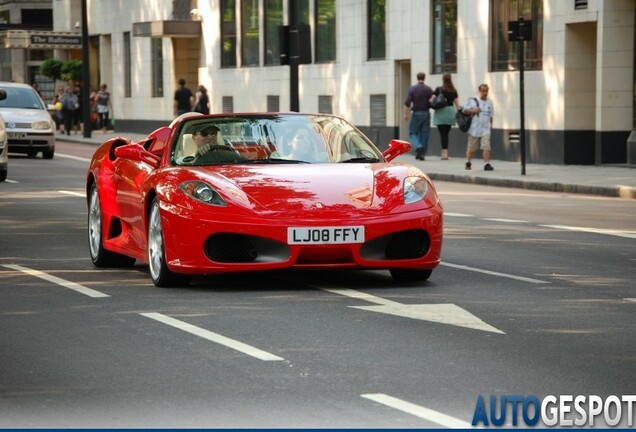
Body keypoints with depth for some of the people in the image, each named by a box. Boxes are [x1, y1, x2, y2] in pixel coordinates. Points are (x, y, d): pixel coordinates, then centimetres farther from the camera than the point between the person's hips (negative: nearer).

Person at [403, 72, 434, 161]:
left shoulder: (412, 89, -5)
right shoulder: (429, 89, -1)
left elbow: (407, 102, -9)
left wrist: (405, 114, -4)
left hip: (416, 113, -2)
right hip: (426, 113, 2)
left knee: (413, 132, 6)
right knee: (424, 134, 7)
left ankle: (417, 146, -21)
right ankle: (422, 154, 7)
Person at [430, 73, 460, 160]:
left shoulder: (439, 89, -6)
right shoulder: (454, 91, 6)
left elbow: (431, 101, -9)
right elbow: (457, 104, 7)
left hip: (441, 112, -4)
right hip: (450, 112, 4)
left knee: (442, 133, -3)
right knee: (446, 133, 12)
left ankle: (445, 152, -12)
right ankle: (445, 152, 14)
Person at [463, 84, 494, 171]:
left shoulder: (489, 102, 12)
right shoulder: (473, 101, -2)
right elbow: (464, 110, -4)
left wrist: (490, 124, 18)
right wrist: (473, 111, -18)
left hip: (485, 129, 2)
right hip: (474, 129, -2)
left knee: (486, 146, -13)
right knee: (471, 147, 8)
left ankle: (487, 164, -15)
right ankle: (468, 163, 27)